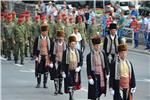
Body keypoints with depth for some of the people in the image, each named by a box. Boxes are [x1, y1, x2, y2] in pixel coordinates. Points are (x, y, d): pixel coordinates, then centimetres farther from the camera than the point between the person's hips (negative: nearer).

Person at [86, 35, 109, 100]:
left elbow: (106, 65, 10)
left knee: (100, 91, 10)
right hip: (94, 76, -4)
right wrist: (89, 77, -11)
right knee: (94, 93, -2)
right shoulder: (89, 55, -6)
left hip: (102, 75, 4)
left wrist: (107, 74, 5)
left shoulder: (103, 54, 5)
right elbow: (88, 68, -6)